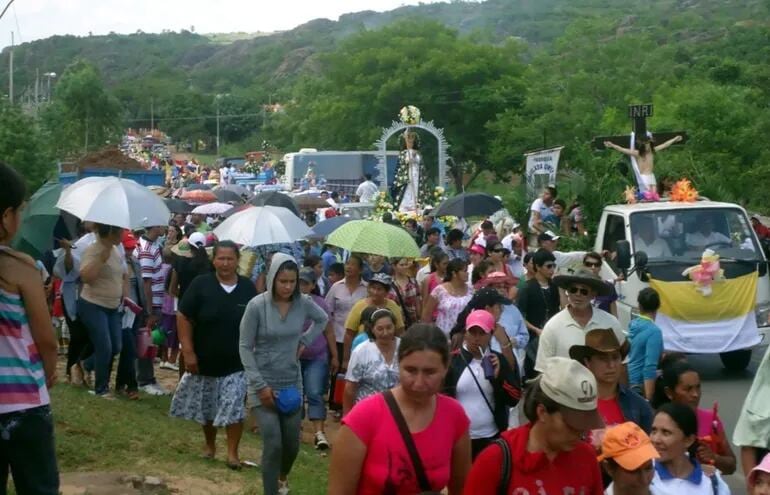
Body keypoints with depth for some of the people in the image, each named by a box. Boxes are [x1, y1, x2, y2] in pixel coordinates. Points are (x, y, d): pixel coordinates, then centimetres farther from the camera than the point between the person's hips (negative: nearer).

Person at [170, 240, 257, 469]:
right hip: (205, 360, 0)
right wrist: (188, 352, -13)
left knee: (234, 408, -7)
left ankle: (232, 452, 4)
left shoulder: (248, 288, -2)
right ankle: (209, 444, 37)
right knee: (206, 407, 16)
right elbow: (184, 317, -8)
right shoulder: (201, 284, -9)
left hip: (237, 363, 0)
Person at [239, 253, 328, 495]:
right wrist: (260, 385, -14)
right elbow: (245, 347, -11)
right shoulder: (257, 305, -16)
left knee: (292, 443, 11)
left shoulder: (303, 303, -6)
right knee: (273, 444, -12)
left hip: (291, 383, 4)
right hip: (264, 384, -4)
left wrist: (305, 341, 3)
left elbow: (322, 319, 17)